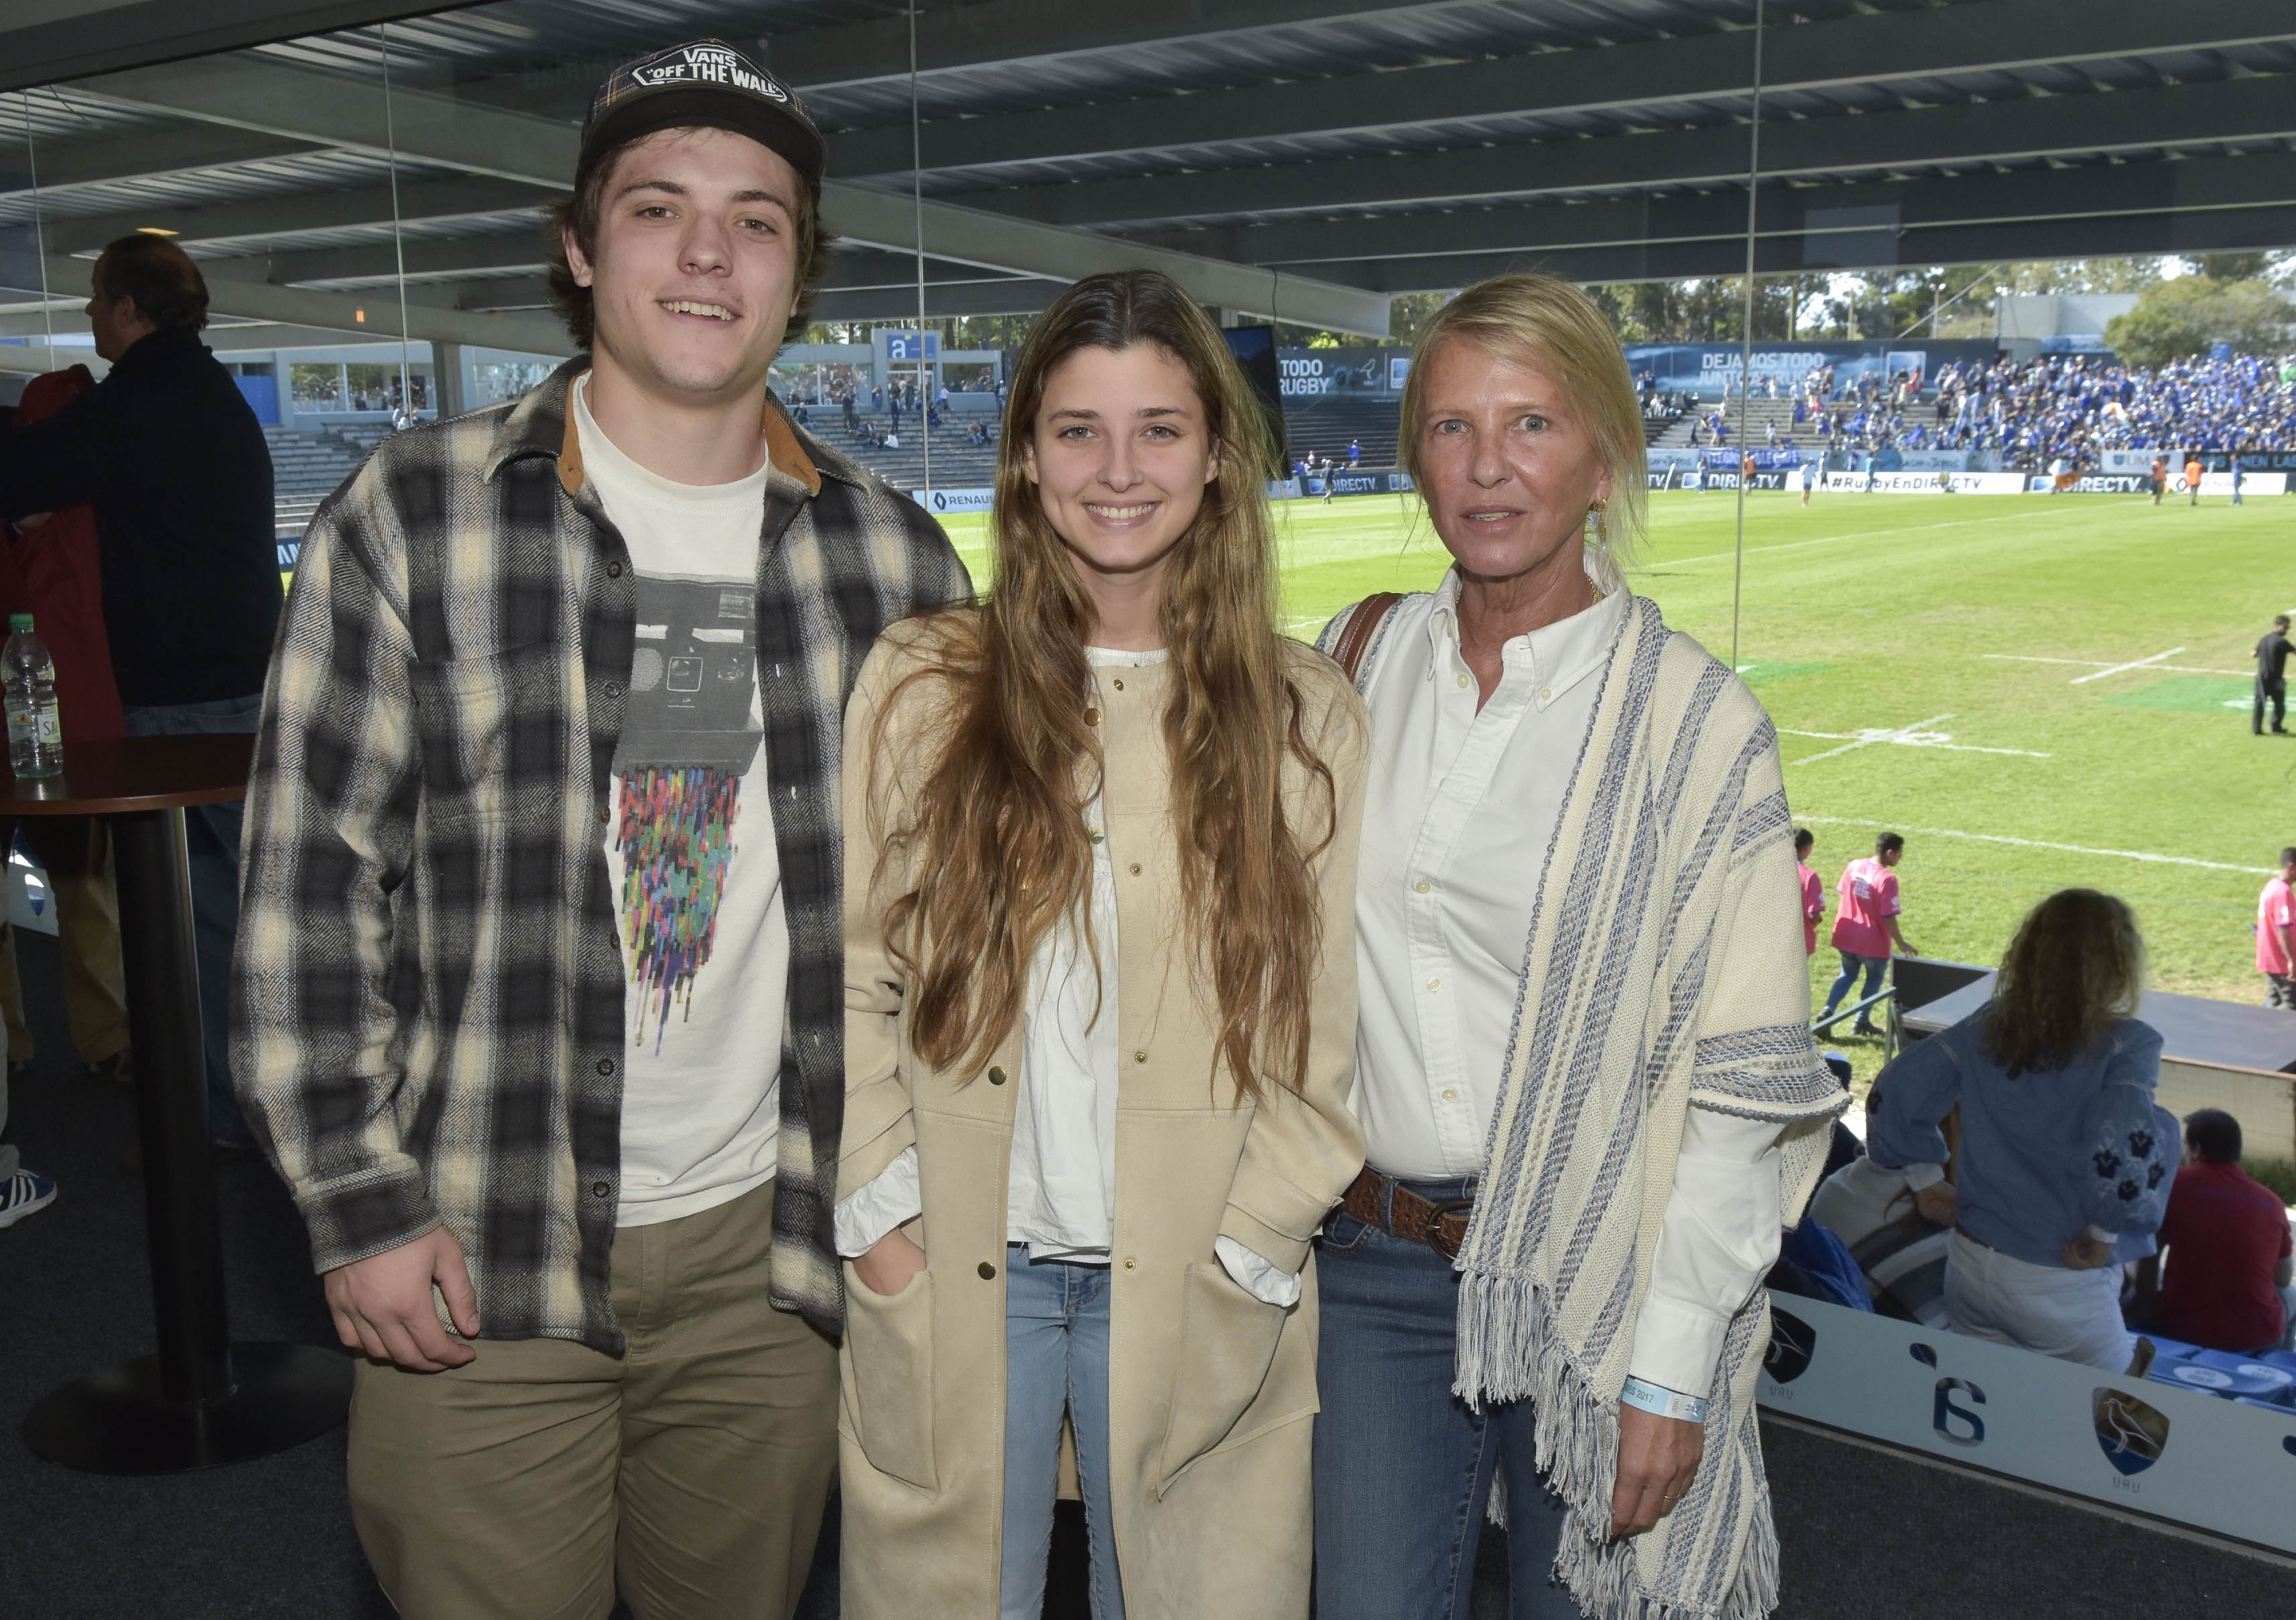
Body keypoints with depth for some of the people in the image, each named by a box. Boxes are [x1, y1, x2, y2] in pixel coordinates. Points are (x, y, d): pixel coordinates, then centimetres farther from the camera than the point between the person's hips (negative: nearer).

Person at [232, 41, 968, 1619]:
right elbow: (308, 882, -3)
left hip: (771, 1250, 3)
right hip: (473, 1260, -2)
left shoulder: (896, 556, 2)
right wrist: (359, 1203, -5)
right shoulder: (414, 517, -5)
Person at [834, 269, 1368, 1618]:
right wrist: (886, 1227, -4)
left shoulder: (1308, 720, 0)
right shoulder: (920, 686, 0)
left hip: (1196, 1292, 0)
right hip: (951, 1277, 1)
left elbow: (1330, 1041, 1)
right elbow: (852, 980, 1)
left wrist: (1237, 1262, -4)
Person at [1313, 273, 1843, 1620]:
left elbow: (1744, 1082, -10)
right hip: (1373, 1256, 3)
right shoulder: (1358, 660, 2)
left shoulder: (1696, 719, -10)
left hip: (1596, 1270, -3)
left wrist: (1672, 1369, -12)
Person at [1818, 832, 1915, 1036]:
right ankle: (1862, 1021, 24)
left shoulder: (1854, 866, -3)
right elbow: (1888, 917, -21)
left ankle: (1827, 1012, 7)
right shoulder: (1887, 879, -22)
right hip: (1873, 941, -5)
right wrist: (1901, 944, -11)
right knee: (1874, 979, 18)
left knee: (1847, 975, 22)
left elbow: (1841, 892, 7)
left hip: (1846, 937, 5)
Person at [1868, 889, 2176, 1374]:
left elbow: (1895, 1088, -1)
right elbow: (2129, 1139, -32)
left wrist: (1926, 1180, 7)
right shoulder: (2126, 1045, -16)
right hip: (2063, 1294, -4)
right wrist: (2104, 1232, -17)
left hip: (1968, 1266, 5)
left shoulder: (1987, 1027, -1)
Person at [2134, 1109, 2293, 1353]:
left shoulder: (2174, 1184, -6)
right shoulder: (2270, 1201, -1)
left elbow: (2148, 1252, 3)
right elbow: (2283, 1279, 12)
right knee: (2288, 1295, 32)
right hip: (2256, 1336, 2)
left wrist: (2147, 1312, 14)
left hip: (2182, 1327, -2)